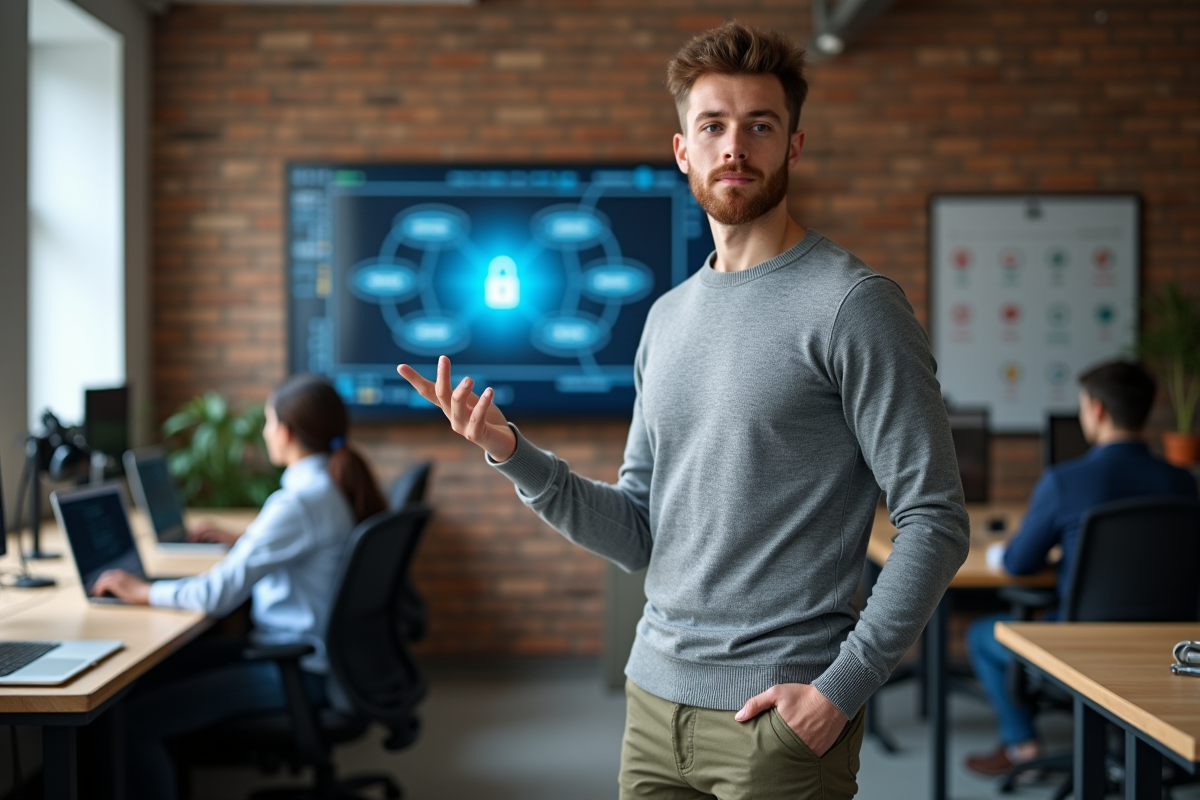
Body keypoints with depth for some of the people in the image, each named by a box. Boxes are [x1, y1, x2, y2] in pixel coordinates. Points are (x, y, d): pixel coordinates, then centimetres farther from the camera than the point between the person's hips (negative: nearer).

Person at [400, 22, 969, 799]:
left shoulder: (853, 305, -9)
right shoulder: (669, 318, 12)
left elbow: (935, 524, -12)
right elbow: (640, 534, 11)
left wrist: (843, 687, -17)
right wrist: (512, 454, -1)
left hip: (778, 714, -6)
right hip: (657, 700, 6)